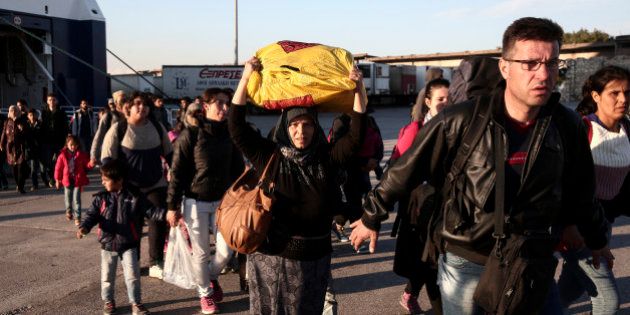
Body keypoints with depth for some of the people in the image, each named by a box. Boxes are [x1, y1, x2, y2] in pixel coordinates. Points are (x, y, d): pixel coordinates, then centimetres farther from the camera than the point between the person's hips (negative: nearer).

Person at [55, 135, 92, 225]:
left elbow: (87, 165, 1)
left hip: (78, 180, -2)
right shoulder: (63, 155, -6)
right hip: (67, 180, 2)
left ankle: (77, 217, 0)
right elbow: (58, 168, 0)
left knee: (76, 199, -5)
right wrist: (57, 179, 2)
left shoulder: (81, 155, -6)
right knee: (68, 198, 18)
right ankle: (69, 211, 44)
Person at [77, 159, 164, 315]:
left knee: (132, 274, 0)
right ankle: (108, 301, 32)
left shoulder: (134, 197, -8)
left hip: (129, 245, -2)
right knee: (107, 275, 12)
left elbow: (150, 210, -7)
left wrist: (166, 214, -22)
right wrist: (84, 227, -24)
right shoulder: (101, 198, -3)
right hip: (108, 244, 2)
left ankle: (136, 302, 13)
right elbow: (92, 215, -5)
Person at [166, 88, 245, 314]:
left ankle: (212, 276, 37)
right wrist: (173, 206, -9)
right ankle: (205, 293, 30)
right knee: (201, 253, 6)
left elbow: (237, 168, 8)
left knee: (226, 250, 4)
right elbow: (177, 172, -9)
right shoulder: (190, 135, -12)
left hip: (223, 201, 4)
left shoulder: (229, 134, 1)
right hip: (196, 202, -3)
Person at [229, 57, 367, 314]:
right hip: (272, 256, -1)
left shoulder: (326, 158, 0)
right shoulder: (269, 156, -4)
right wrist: (246, 78, -16)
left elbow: (356, 136, -10)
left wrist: (358, 90, -18)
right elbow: (237, 127, -10)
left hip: (315, 257, 2)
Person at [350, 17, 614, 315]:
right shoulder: (461, 121, -19)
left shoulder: (567, 126, -6)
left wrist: (596, 239, 24)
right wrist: (372, 218, 1)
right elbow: (406, 170, -9)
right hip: (467, 265, -3)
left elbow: (579, 191, 11)